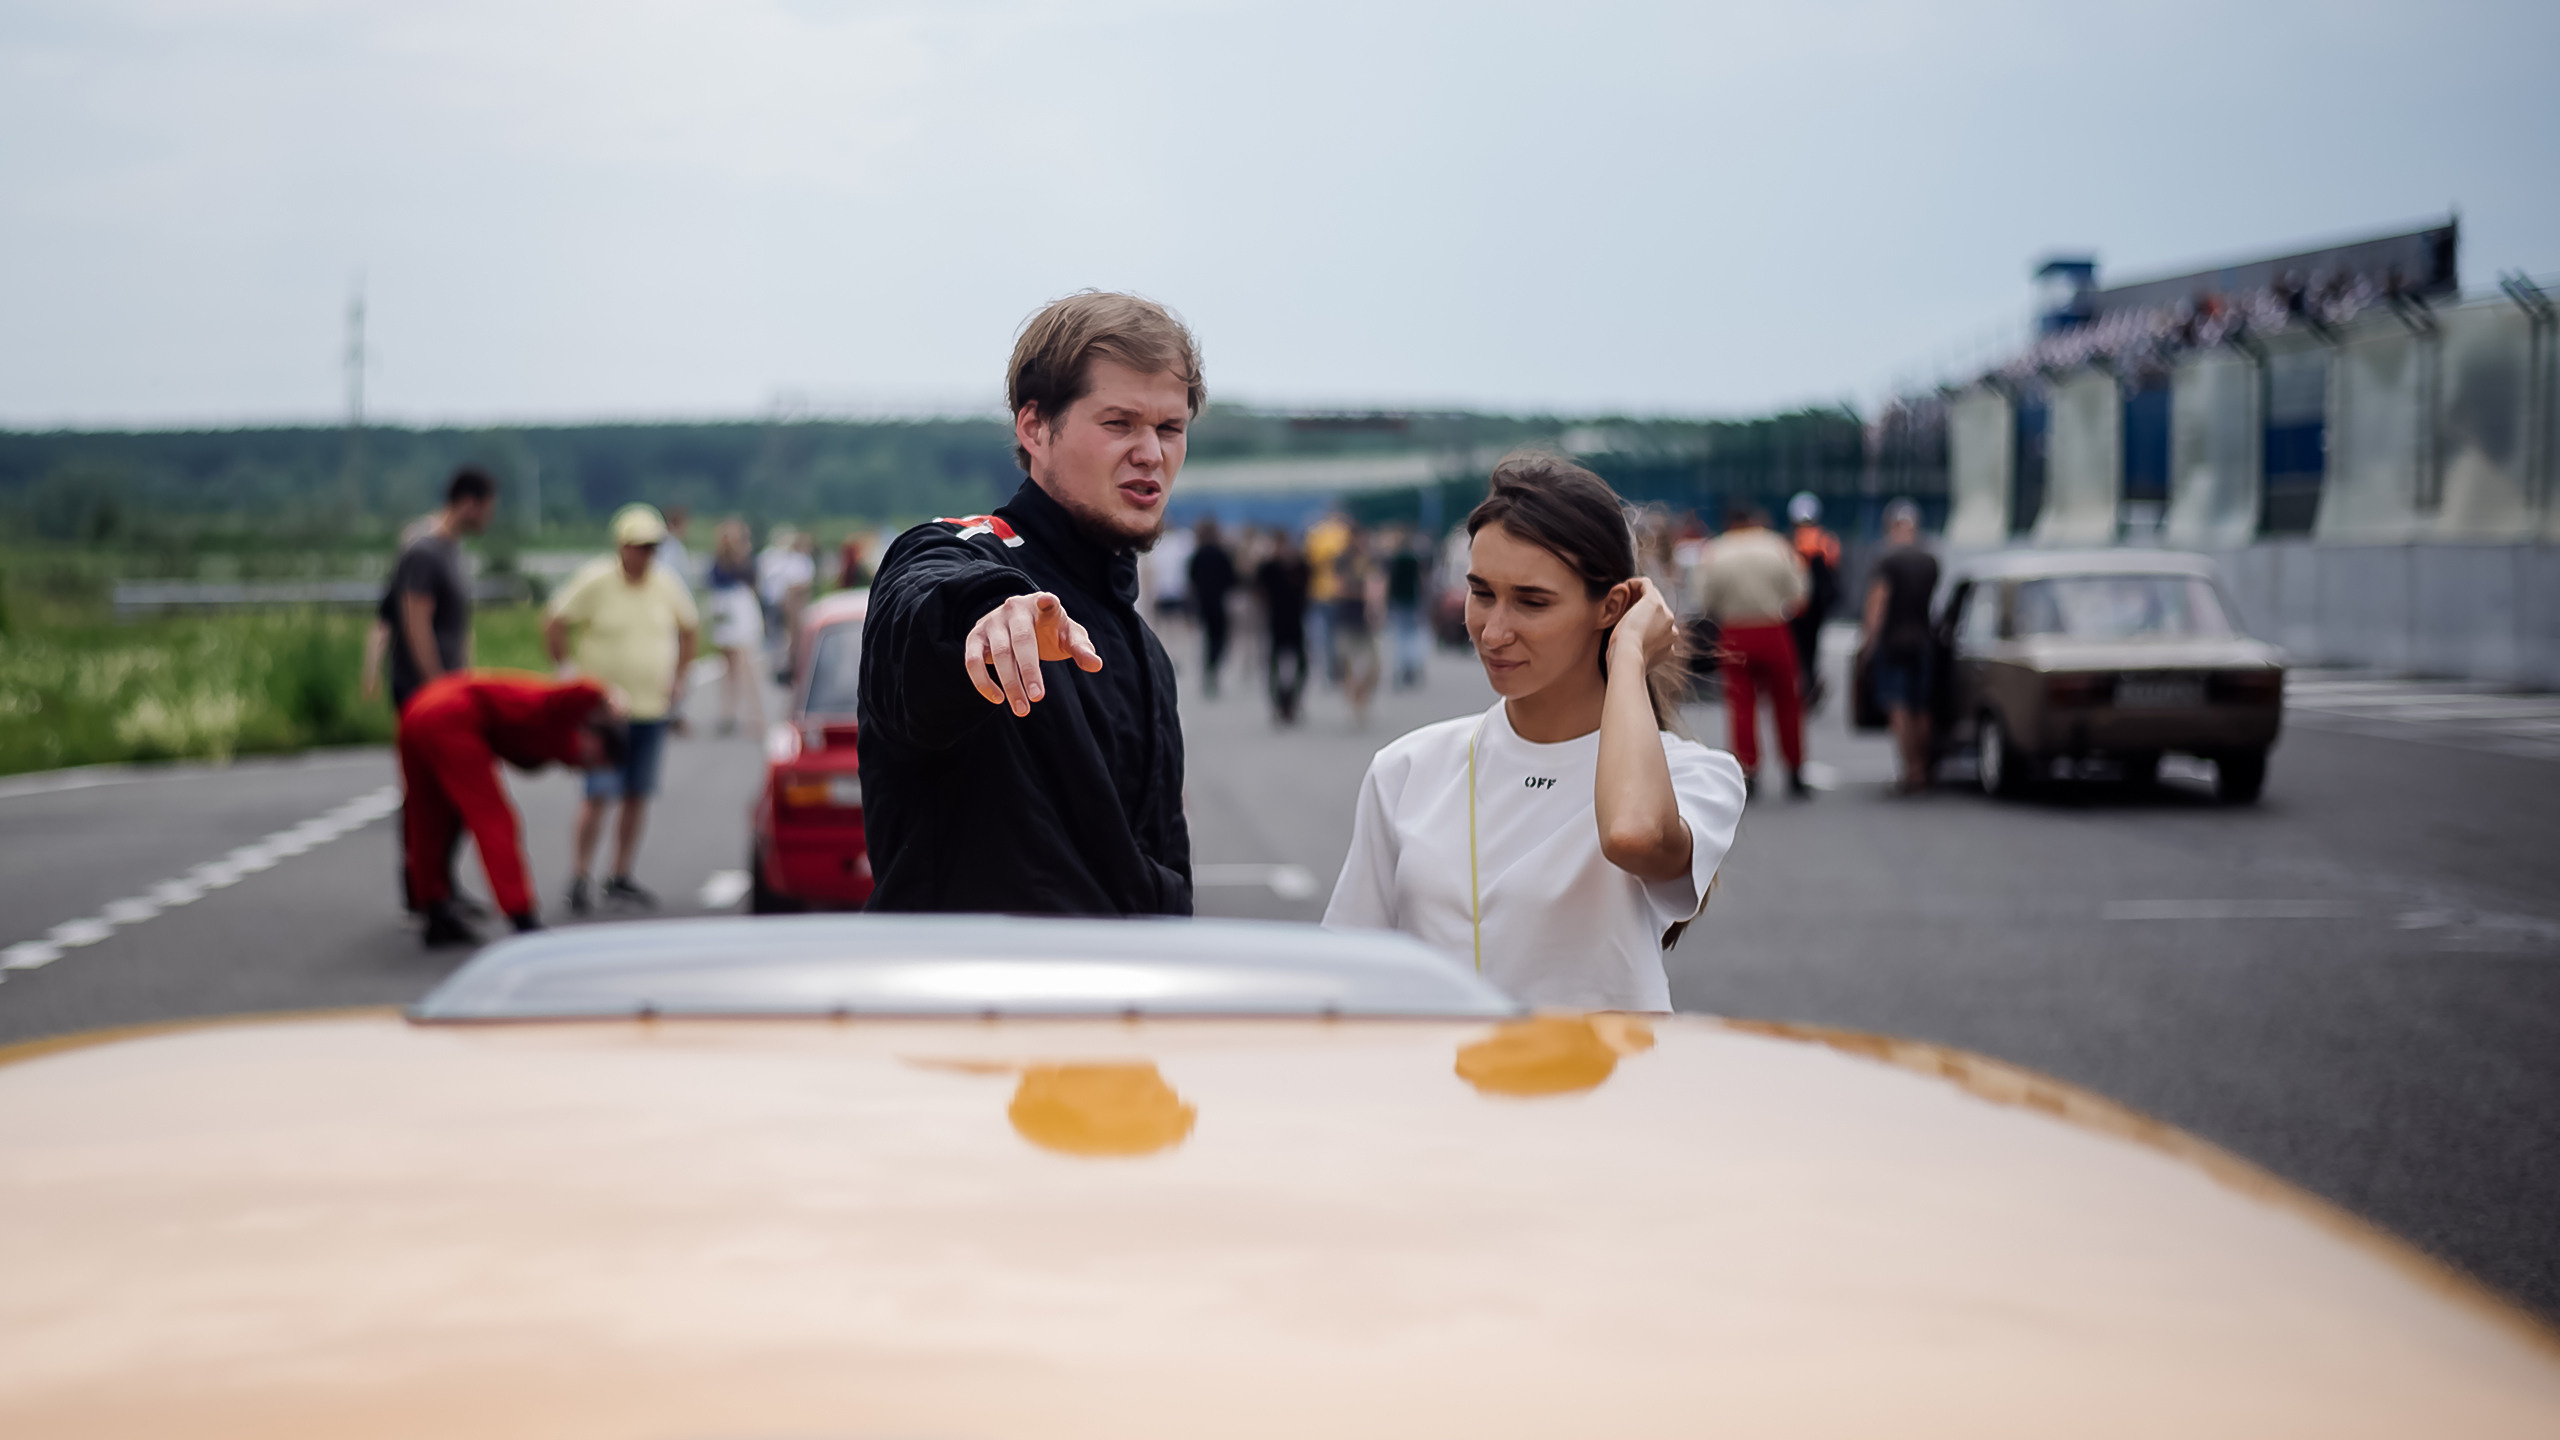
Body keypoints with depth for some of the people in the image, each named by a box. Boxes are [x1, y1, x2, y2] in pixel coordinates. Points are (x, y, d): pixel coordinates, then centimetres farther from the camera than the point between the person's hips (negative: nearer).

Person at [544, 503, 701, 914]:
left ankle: (621, 879, 16)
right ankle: (580, 879, -5)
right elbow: (553, 625, -4)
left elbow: (688, 629, 21)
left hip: (653, 709, 5)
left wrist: (678, 678, 15)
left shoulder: (666, 586, 5)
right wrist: (572, 672, -5)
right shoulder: (595, 582, -8)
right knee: (600, 794, -12)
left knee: (638, 795, 6)